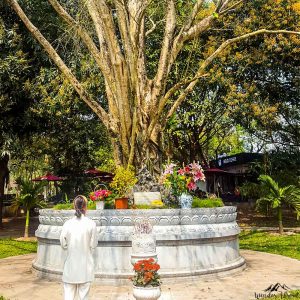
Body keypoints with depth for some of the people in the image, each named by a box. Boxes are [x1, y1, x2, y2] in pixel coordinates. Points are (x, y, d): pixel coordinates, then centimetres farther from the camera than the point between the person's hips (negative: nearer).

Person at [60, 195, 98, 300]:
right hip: (85, 265, -1)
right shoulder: (91, 224, -12)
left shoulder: (67, 224, -9)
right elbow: (93, 244, -5)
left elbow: (63, 244, 0)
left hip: (71, 264, 1)